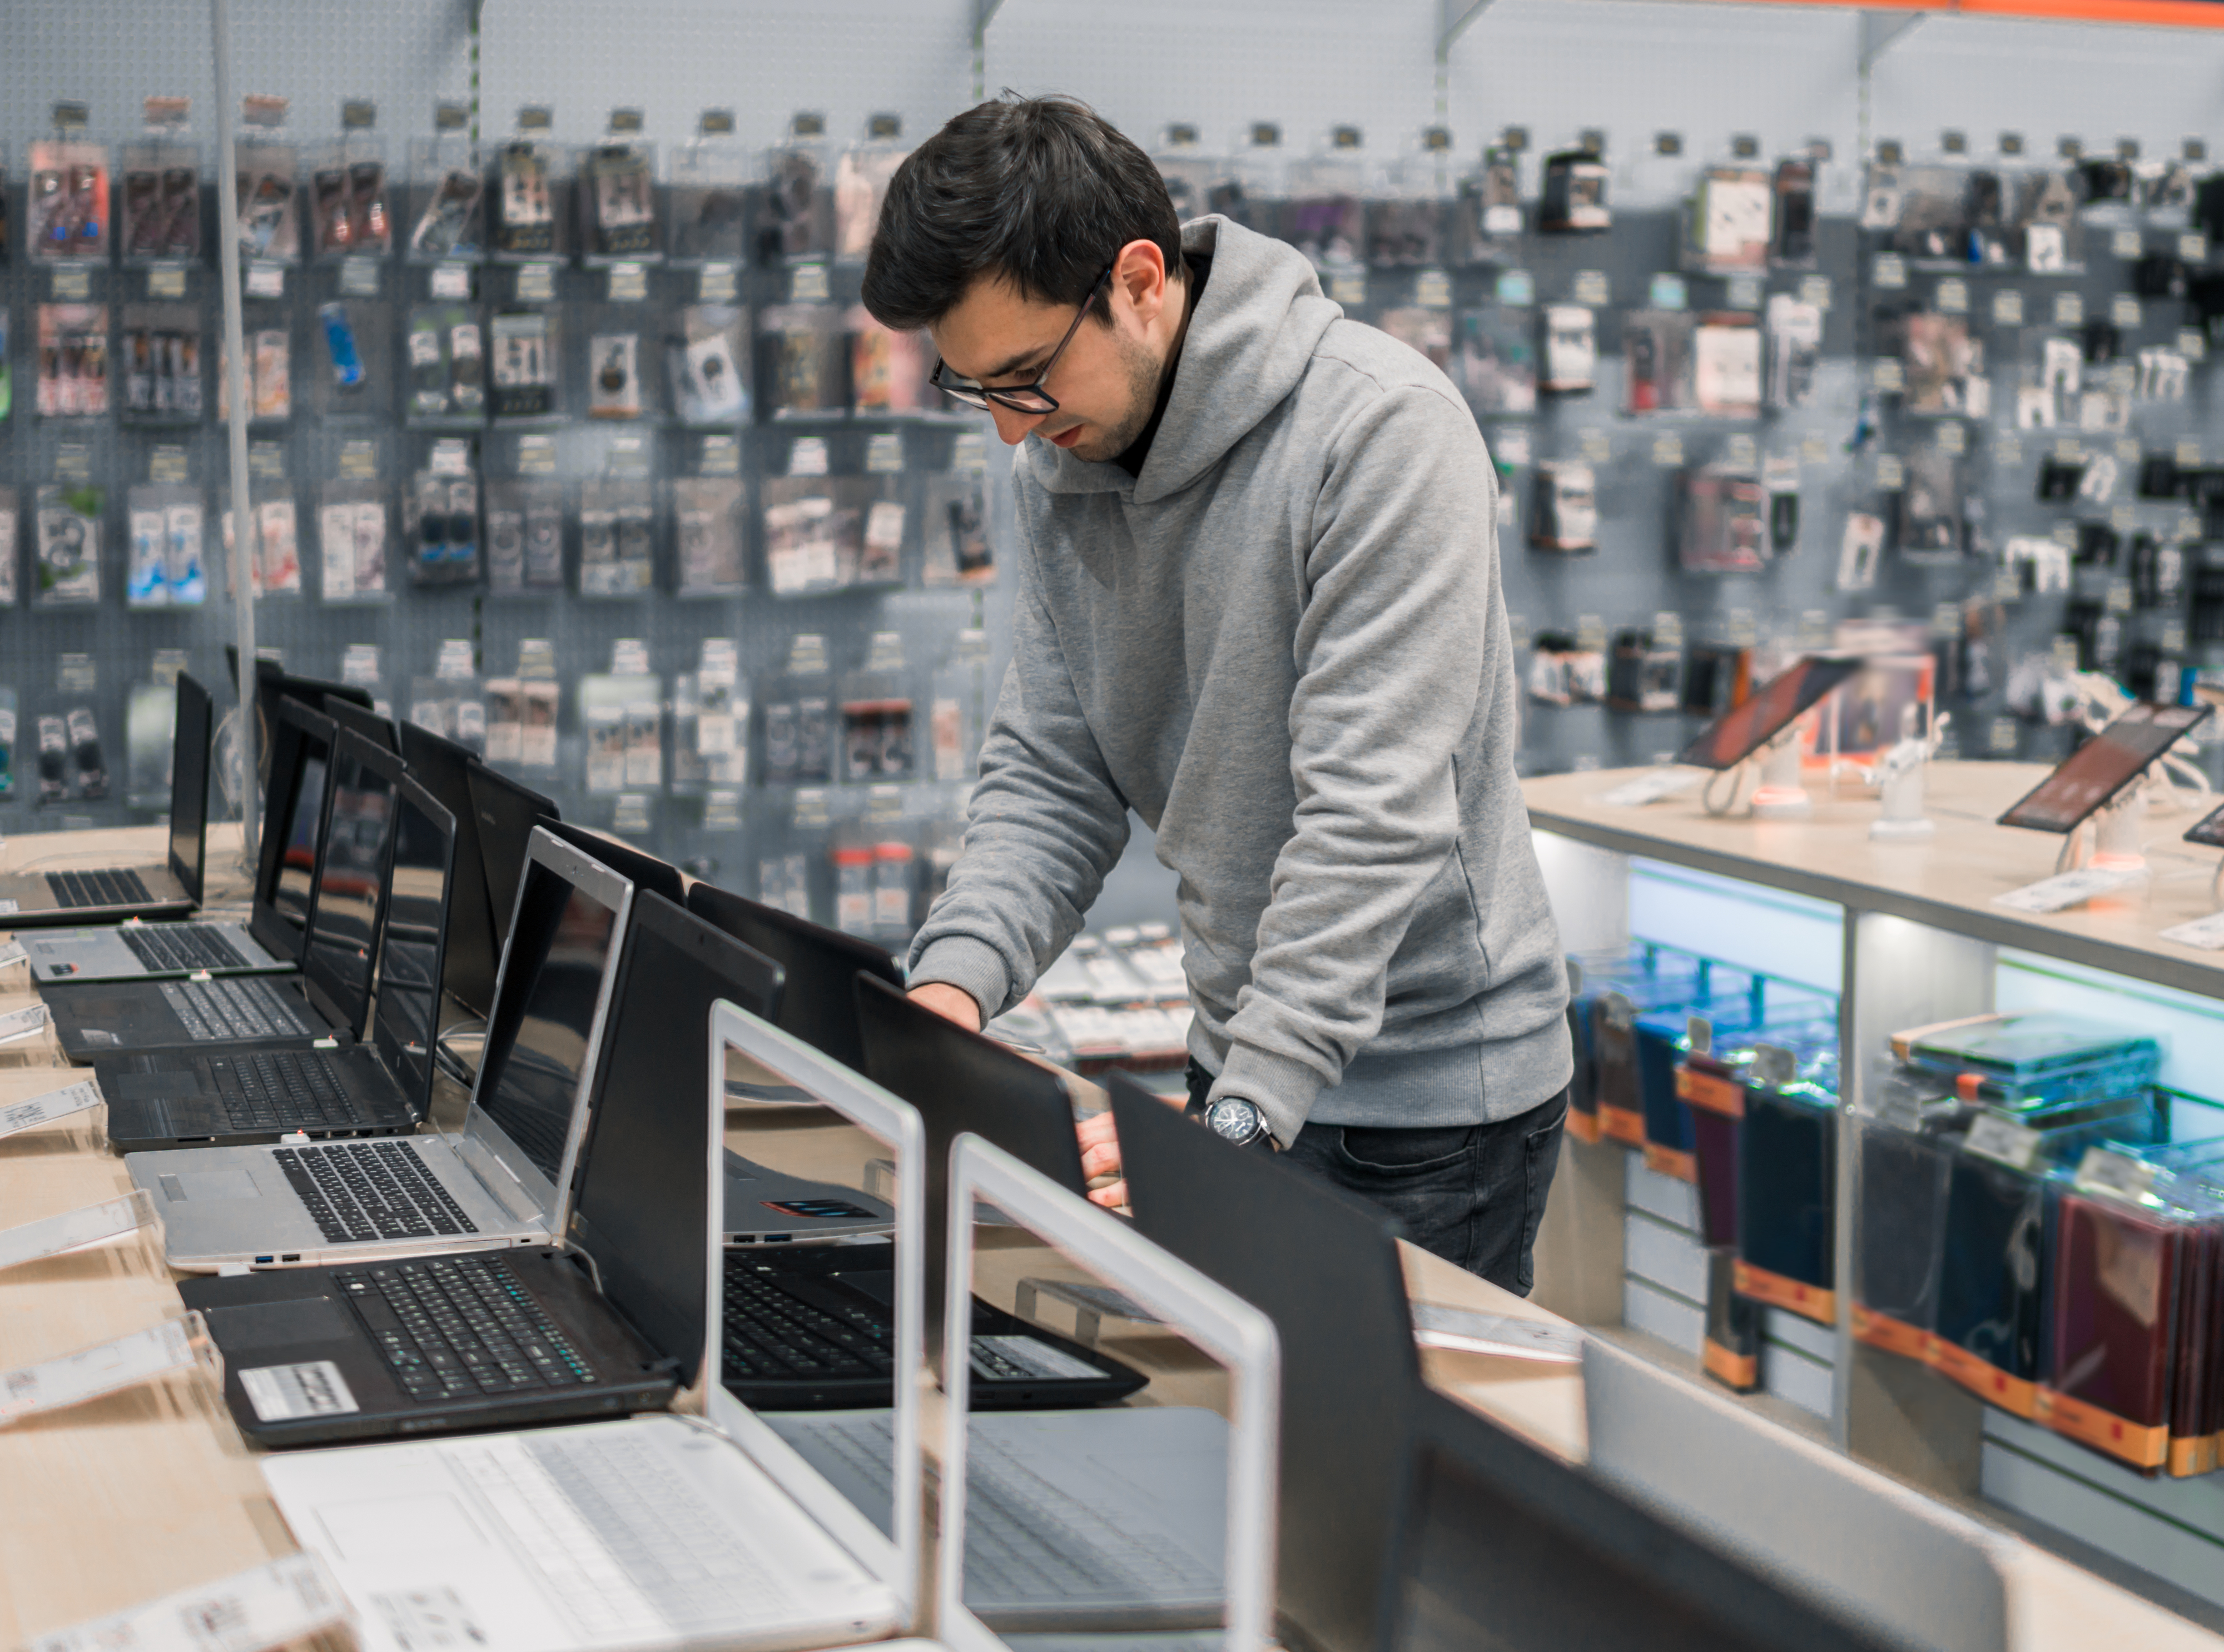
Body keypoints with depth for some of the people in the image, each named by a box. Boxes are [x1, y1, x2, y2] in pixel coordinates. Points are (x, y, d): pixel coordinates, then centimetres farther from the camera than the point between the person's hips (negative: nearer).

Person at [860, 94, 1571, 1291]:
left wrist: (1242, 1114, -31)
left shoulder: (1382, 429, -22)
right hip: (1242, 1063, 7)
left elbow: (1373, 814, -27)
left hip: (1432, 1094, -6)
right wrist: (957, 977, -15)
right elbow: (1050, 774, 3)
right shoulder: (1061, 459, 1)